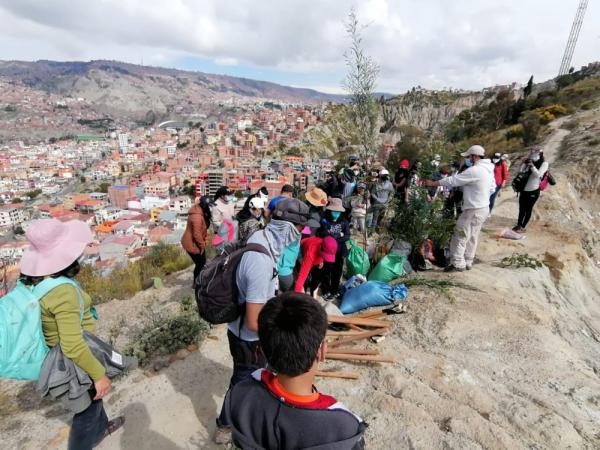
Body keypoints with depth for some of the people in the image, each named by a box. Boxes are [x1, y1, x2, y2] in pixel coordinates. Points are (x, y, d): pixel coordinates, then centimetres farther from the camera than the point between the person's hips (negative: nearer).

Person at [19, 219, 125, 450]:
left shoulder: (35, 280, -9)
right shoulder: (64, 291, -35)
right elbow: (74, 346, -33)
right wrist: (99, 374, -22)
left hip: (57, 357, 9)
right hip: (76, 362, -9)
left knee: (92, 396, 32)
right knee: (88, 407, 17)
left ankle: (101, 428, 57)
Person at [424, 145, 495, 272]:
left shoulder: (474, 170, -21)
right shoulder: (488, 170, 9)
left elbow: (454, 180, -18)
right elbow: (492, 188, 18)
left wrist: (433, 183, -9)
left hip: (474, 210, -10)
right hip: (483, 208, 10)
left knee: (460, 237, -2)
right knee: (472, 237, 16)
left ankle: (458, 264, 4)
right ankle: (467, 262, 24)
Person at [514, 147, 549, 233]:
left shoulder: (544, 163, -5)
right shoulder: (529, 162, 7)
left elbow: (538, 174, -17)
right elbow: (520, 171, 6)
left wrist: (532, 166, -20)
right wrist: (524, 163, -5)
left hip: (533, 190, -5)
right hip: (524, 189, 5)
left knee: (528, 209, 4)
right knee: (521, 209, 11)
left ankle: (523, 227, 12)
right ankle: (519, 225, 21)